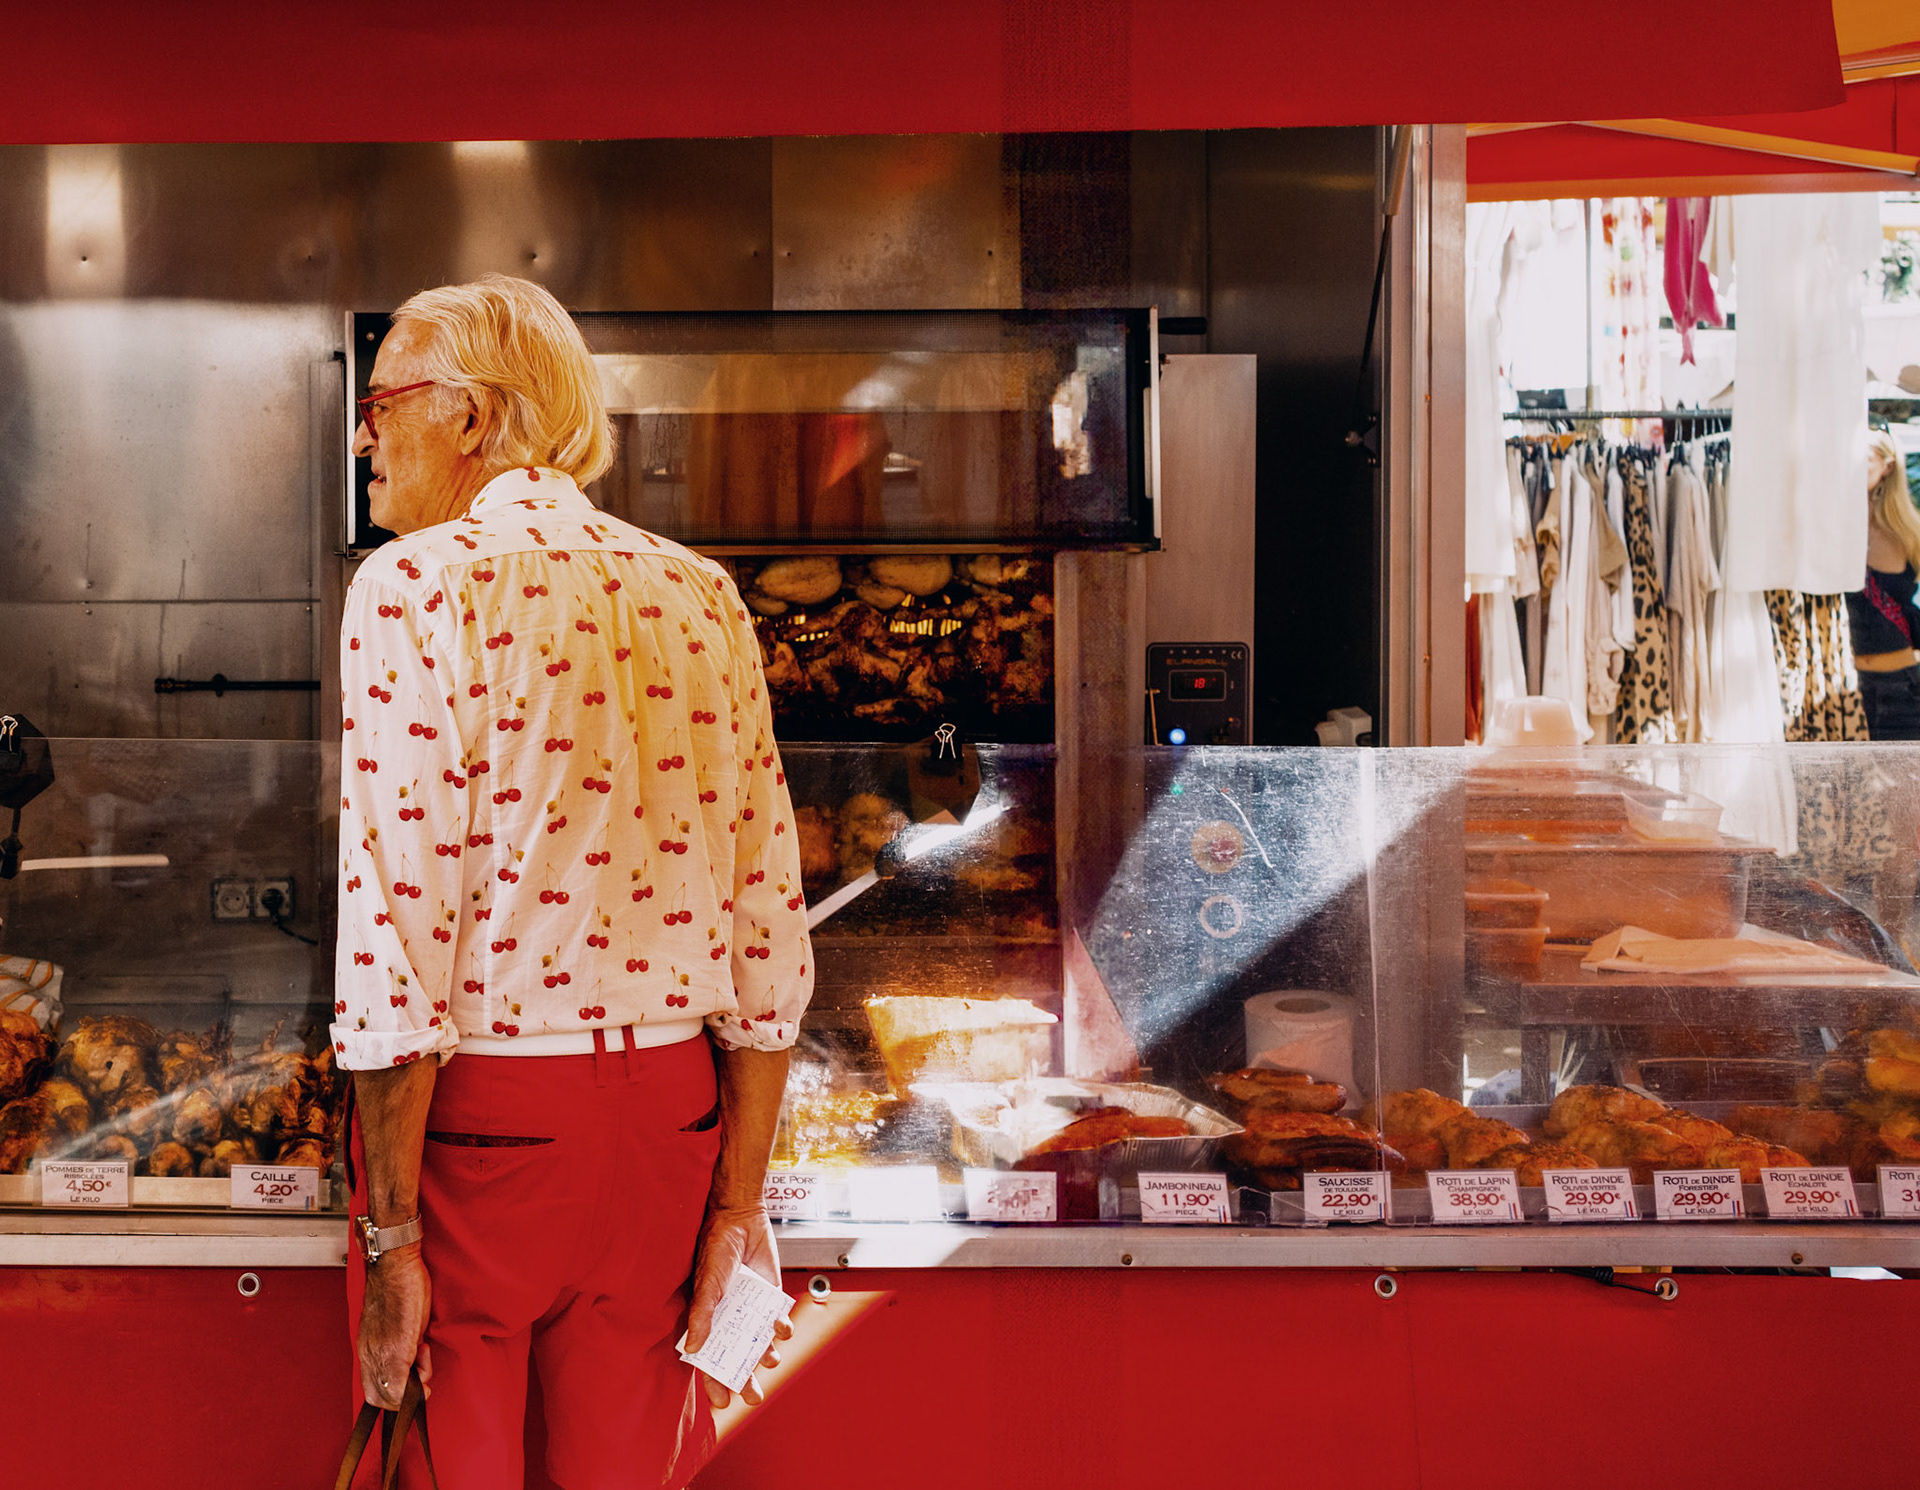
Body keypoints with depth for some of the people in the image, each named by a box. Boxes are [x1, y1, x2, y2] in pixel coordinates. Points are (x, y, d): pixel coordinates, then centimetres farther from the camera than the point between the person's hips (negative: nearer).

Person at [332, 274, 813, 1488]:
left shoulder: (417, 586, -9)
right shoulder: (701, 596, 6)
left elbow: (398, 943, -15)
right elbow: (770, 937, 3)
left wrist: (391, 1236, -10)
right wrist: (734, 1207, 8)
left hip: (479, 1109, -4)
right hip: (668, 1105, 5)